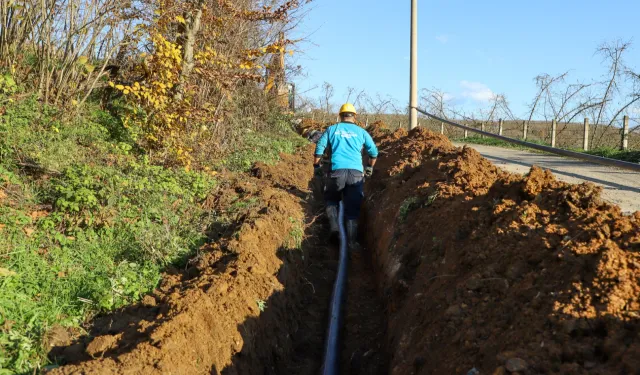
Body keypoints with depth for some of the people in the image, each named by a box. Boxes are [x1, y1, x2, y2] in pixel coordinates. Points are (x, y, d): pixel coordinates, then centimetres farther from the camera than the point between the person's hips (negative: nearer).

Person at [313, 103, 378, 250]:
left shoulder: (332, 129, 12)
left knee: (330, 199, 23)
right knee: (353, 208, 7)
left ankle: (334, 227, 4)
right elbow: (374, 152, 16)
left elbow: (319, 149, 6)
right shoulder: (361, 132, 14)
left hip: (337, 171, 0)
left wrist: (316, 166, 17)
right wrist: (370, 168, 30)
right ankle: (352, 242, 5)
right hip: (356, 173, 0)